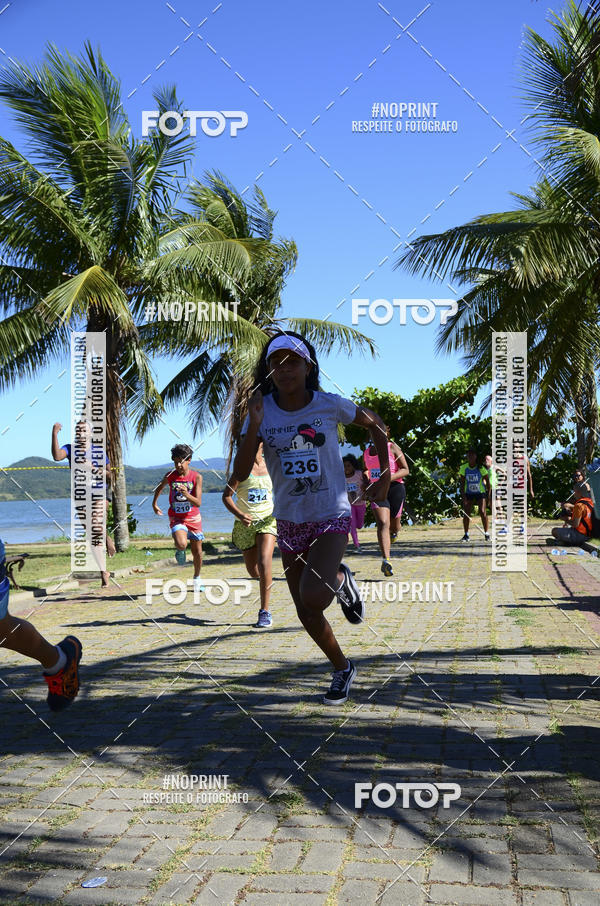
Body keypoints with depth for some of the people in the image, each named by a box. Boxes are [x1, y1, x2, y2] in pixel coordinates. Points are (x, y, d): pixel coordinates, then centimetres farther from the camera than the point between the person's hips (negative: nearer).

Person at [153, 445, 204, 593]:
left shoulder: (196, 477, -10)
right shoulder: (170, 476, -6)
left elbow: (198, 503, -16)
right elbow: (160, 488, 19)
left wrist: (187, 495, -33)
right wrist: (154, 503, 22)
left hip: (193, 518, 1)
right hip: (176, 518, -1)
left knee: (197, 552, 8)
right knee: (181, 544, -29)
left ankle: (197, 578, 34)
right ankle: (179, 551, 9)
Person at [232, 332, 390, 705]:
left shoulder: (330, 405, -10)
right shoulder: (262, 412, -6)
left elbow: (377, 425, 7)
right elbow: (240, 474, -13)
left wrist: (386, 479, 5)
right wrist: (254, 427, -26)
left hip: (332, 517, -3)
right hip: (290, 522, 3)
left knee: (312, 596, -26)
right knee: (306, 613, 11)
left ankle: (341, 580, 9)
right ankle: (342, 668, 37)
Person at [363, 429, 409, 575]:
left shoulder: (392, 447, -1)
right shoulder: (367, 451, 12)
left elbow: (406, 470, -5)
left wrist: (389, 478, -21)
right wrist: (366, 475, 5)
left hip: (395, 488, -2)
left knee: (394, 526, 9)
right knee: (383, 523, -19)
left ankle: (393, 532, 50)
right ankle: (386, 561, -31)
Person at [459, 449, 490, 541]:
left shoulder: (481, 468, -13)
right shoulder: (463, 467, -7)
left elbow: (487, 480, -2)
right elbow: (462, 482, -3)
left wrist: (488, 493, -1)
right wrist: (463, 495, -10)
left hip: (480, 493, -2)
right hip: (468, 493, 2)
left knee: (482, 512, -13)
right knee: (466, 513, -3)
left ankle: (486, 533, 0)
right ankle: (466, 534, 10)